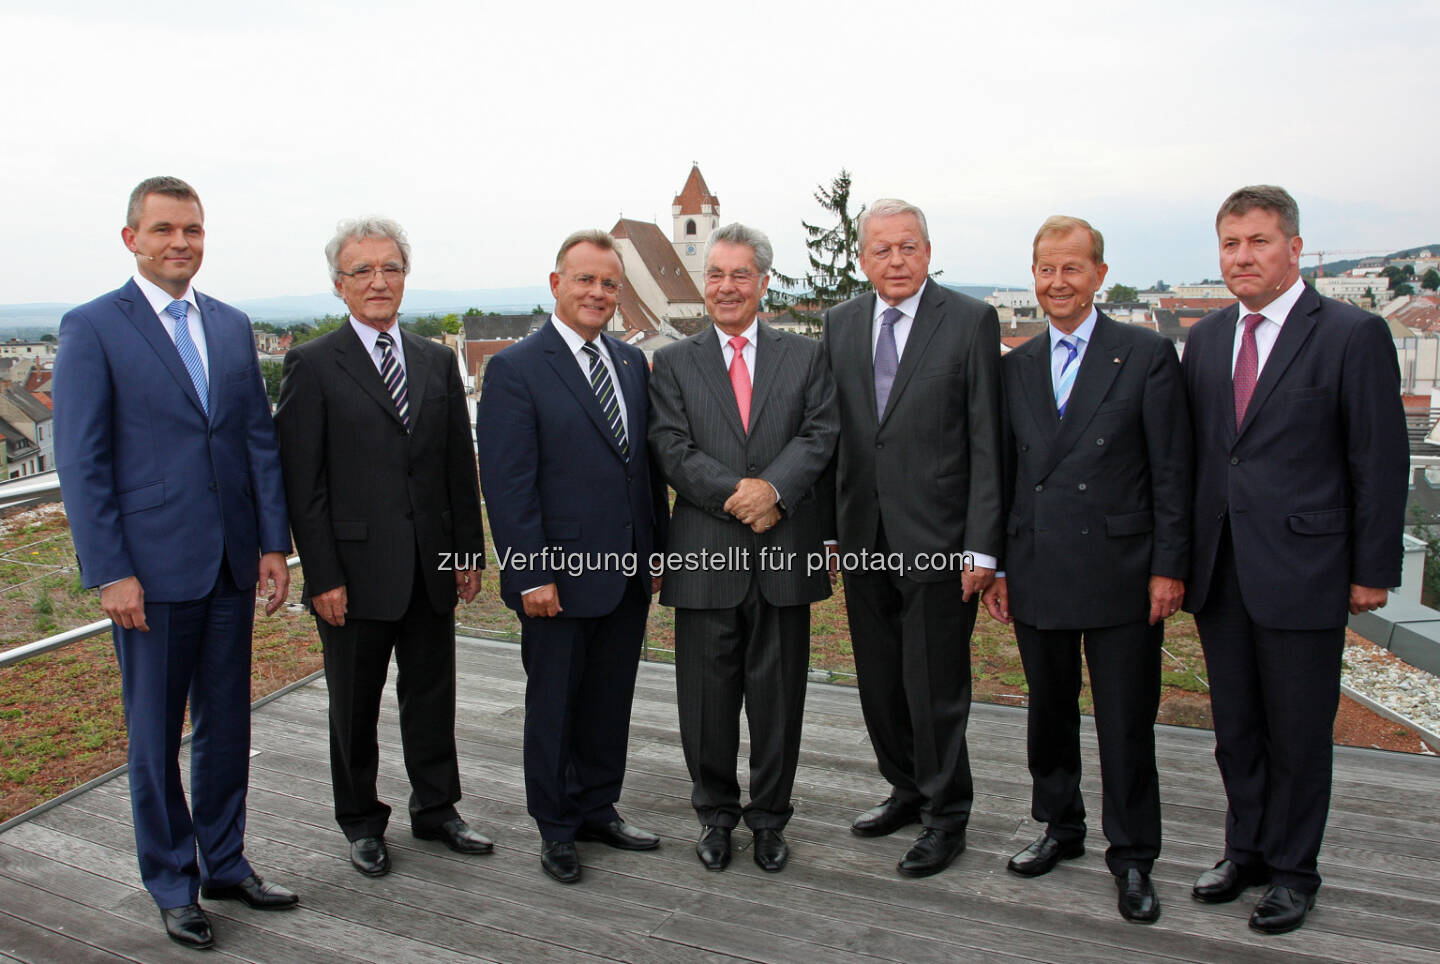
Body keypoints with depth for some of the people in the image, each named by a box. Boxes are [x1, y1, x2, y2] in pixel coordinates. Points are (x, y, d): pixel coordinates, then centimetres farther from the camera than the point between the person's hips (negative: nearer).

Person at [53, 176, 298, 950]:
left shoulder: (232, 326, 9)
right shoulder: (91, 328, -5)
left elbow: (259, 440, 9)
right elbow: (80, 463, -8)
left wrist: (273, 543, 3)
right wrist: (111, 573, -13)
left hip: (231, 565, 5)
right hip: (153, 568, -4)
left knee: (226, 724, 15)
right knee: (155, 735, 9)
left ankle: (224, 863, 31)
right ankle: (172, 885, 26)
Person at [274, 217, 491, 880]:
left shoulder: (437, 361, 8)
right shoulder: (312, 366, -5)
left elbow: (460, 466, 10)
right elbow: (301, 482, -9)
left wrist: (470, 551, 6)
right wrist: (322, 576, -12)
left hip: (433, 569, 4)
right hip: (356, 571, -4)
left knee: (432, 696, 15)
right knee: (354, 707, 12)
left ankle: (435, 809, 33)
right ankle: (361, 822, 31)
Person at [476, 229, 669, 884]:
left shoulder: (632, 362, 11)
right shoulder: (515, 369, -9)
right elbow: (508, 482, -13)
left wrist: (657, 550, 11)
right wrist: (532, 574, -16)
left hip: (627, 575, 6)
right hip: (558, 579, -6)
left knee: (611, 701, 17)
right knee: (554, 707, 10)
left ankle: (598, 811, 35)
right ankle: (556, 828, 28)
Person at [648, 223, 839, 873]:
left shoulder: (804, 357, 10)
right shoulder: (673, 363, 8)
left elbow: (821, 434, -3)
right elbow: (672, 450, -4)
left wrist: (773, 488, -19)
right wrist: (737, 496, -16)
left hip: (786, 552, 1)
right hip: (705, 556, 0)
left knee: (779, 694, 9)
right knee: (708, 694, 9)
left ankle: (769, 818, 27)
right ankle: (715, 813, 29)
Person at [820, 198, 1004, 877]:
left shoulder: (970, 322, -5)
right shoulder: (840, 324, 9)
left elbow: (986, 441, -7)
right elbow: (831, 431, 10)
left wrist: (982, 544, -12)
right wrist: (831, 527, 5)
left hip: (937, 536, -5)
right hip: (863, 534, 5)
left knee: (936, 685, 3)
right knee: (880, 680, 16)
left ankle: (946, 815, 23)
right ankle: (908, 788, 36)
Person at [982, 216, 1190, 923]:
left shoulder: (1147, 355, -2)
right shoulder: (1015, 366, 9)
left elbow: (1171, 471, -4)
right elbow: (1004, 472, 11)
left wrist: (1169, 567, -8)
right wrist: (994, 564, 7)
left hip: (1120, 571, -3)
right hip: (1037, 574, 4)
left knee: (1126, 724, 6)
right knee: (1049, 712, 16)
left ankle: (1132, 858, 23)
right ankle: (1060, 827, 36)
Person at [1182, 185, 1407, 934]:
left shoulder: (1353, 336, -5)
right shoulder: (1205, 338, 9)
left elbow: (1381, 461, -5)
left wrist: (1373, 569, -7)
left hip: (1301, 571, -4)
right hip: (1219, 571, 5)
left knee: (1298, 732, 8)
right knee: (1235, 728, 16)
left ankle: (1293, 869, 26)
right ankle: (1247, 850, 33)